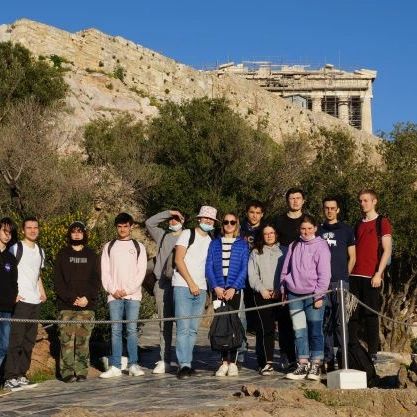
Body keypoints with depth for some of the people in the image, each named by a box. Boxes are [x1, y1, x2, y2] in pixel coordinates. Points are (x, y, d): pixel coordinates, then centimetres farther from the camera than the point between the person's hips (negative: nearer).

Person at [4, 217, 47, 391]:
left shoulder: (40, 251, 17)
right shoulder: (16, 248, -5)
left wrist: (42, 291, 14)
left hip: (35, 301, 7)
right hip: (20, 301, -7)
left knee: (29, 341, 10)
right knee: (16, 340, -8)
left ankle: (21, 375, 18)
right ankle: (10, 378, -5)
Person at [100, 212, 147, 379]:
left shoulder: (138, 247, 9)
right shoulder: (109, 246, 12)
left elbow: (141, 272, 1)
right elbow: (105, 272, 6)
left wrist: (127, 290, -8)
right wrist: (113, 290, -7)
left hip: (133, 295, -1)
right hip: (114, 295, 1)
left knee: (132, 329, -4)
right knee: (116, 330, 0)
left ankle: (133, 365, 0)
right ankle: (115, 366, 1)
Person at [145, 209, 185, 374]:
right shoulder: (162, 236, 20)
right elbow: (149, 223, 12)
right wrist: (168, 212, 9)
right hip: (163, 284, 3)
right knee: (164, 324, 3)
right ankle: (164, 361, 5)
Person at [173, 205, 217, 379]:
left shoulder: (211, 241, 17)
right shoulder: (187, 234, 2)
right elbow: (179, 259, -6)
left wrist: (205, 287, 5)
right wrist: (191, 283, -9)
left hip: (200, 289, 5)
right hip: (183, 286, -5)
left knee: (193, 329, 4)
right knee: (183, 327, -11)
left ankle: (187, 363, 8)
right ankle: (184, 365, -12)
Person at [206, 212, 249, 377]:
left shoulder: (242, 244, 8)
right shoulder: (214, 243, 12)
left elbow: (244, 269, 1)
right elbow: (209, 267, 6)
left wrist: (234, 288, -10)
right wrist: (215, 287, -7)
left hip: (234, 289, -1)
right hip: (218, 289, 2)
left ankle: (232, 362, -1)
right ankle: (224, 362, 4)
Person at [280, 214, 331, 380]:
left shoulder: (321, 246, -2)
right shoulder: (294, 246, 12)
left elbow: (324, 273, -6)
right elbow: (285, 270, 16)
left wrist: (319, 295, -11)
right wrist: (283, 289, 10)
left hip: (313, 295, -4)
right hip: (294, 294, 4)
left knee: (315, 331, -1)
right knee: (299, 331, 5)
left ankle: (316, 366, 6)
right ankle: (302, 365, 10)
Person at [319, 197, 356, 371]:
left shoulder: (346, 230, 9)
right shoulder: (318, 230, 15)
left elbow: (352, 257, 9)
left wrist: (344, 276, 3)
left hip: (340, 281, -2)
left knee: (340, 321, -6)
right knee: (325, 322, 2)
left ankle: (343, 356, -1)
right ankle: (327, 358, 7)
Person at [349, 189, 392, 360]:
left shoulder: (382, 222, 0)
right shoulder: (358, 225, 19)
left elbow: (387, 250, -7)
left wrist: (378, 274, -14)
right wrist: (349, 272, 11)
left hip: (371, 277, -6)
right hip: (355, 276, 6)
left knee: (371, 315, -3)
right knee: (352, 315, 4)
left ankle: (373, 352, 4)